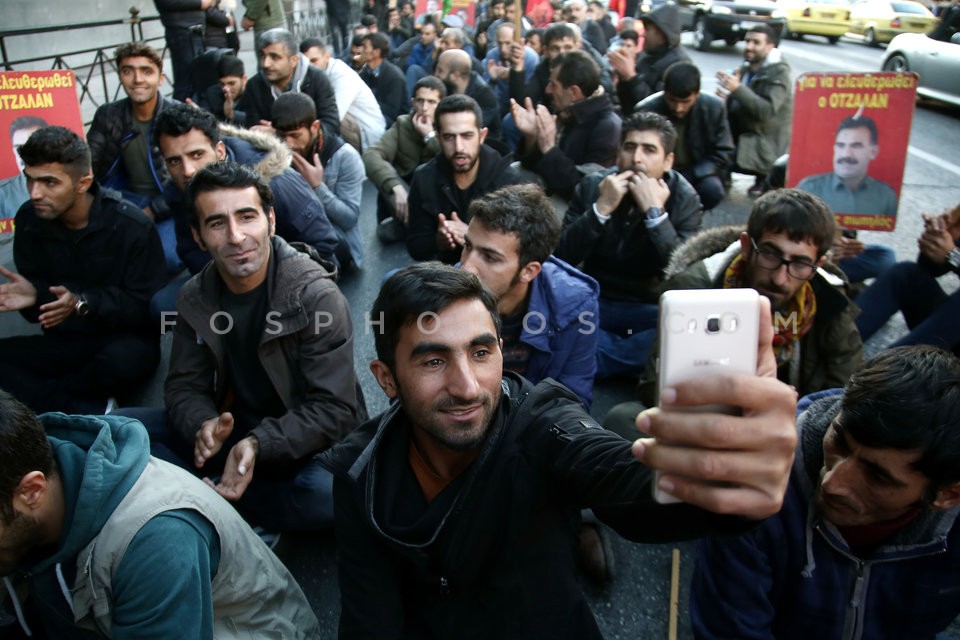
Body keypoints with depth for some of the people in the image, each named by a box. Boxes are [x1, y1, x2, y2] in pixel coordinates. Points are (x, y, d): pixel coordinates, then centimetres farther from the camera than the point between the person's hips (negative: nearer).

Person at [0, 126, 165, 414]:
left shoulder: (133, 226, -14)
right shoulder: (29, 219, -1)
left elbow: (144, 305, -14)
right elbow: (37, 283, 6)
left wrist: (82, 303, -28)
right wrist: (30, 294, -19)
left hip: (122, 339, -4)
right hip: (62, 342, 4)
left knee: (124, 359, -39)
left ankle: (43, 397, -9)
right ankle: (85, 410, -20)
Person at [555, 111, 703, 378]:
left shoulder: (684, 199, -5)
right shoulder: (593, 186, -2)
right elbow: (562, 259, -11)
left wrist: (655, 212, -24)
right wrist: (601, 208, -21)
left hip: (650, 310, -1)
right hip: (595, 303, 1)